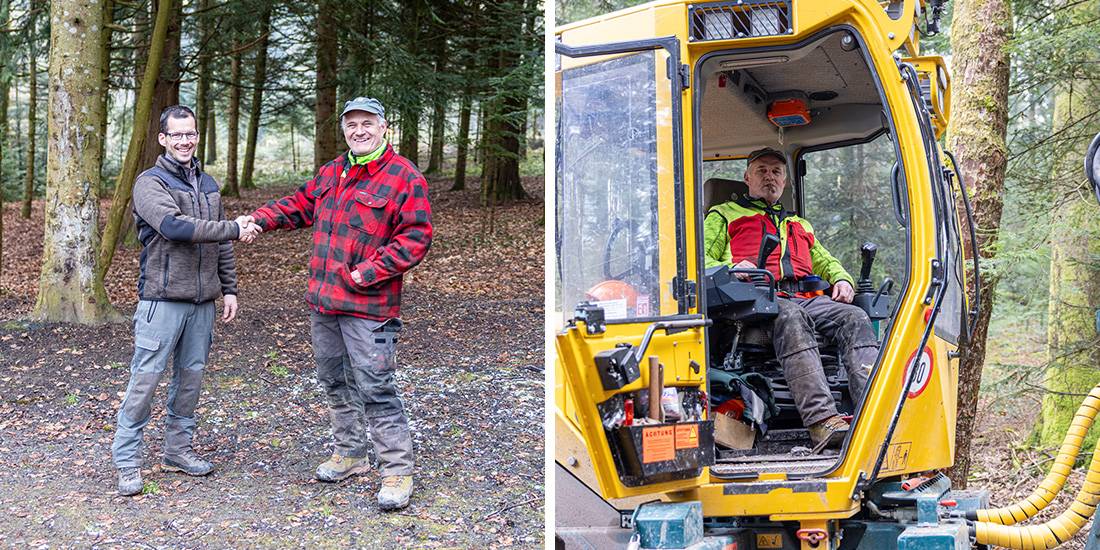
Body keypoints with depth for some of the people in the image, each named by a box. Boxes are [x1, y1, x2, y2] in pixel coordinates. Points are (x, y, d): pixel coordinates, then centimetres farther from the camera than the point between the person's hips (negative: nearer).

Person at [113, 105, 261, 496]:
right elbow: (175, 226, -22)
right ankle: (127, 459, 3)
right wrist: (234, 229, -20)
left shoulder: (208, 185, 15)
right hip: (162, 299, -6)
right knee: (145, 379, -5)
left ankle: (178, 449, 24)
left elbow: (221, 245, 19)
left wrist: (229, 288, 14)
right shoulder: (151, 182, -6)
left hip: (203, 301, 6)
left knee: (191, 376, 12)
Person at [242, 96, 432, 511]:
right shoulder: (331, 173, 14)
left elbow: (416, 236, -13)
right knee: (334, 381, 17)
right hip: (323, 301, 8)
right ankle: (350, 454, 33)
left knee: (375, 388, -8)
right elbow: (299, 206, 25)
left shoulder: (404, 176, -9)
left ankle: (397, 470, 2)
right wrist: (258, 220, 8)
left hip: (367, 306, -8)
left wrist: (370, 272, -19)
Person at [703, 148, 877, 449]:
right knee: (791, 317, -40)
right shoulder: (724, 215, 25)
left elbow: (825, 261, 43)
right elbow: (701, 261, 13)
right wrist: (731, 270, -10)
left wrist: (842, 279, 17)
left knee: (855, 318, -26)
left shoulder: (800, 225, 41)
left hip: (806, 297, 5)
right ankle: (821, 420, -53)